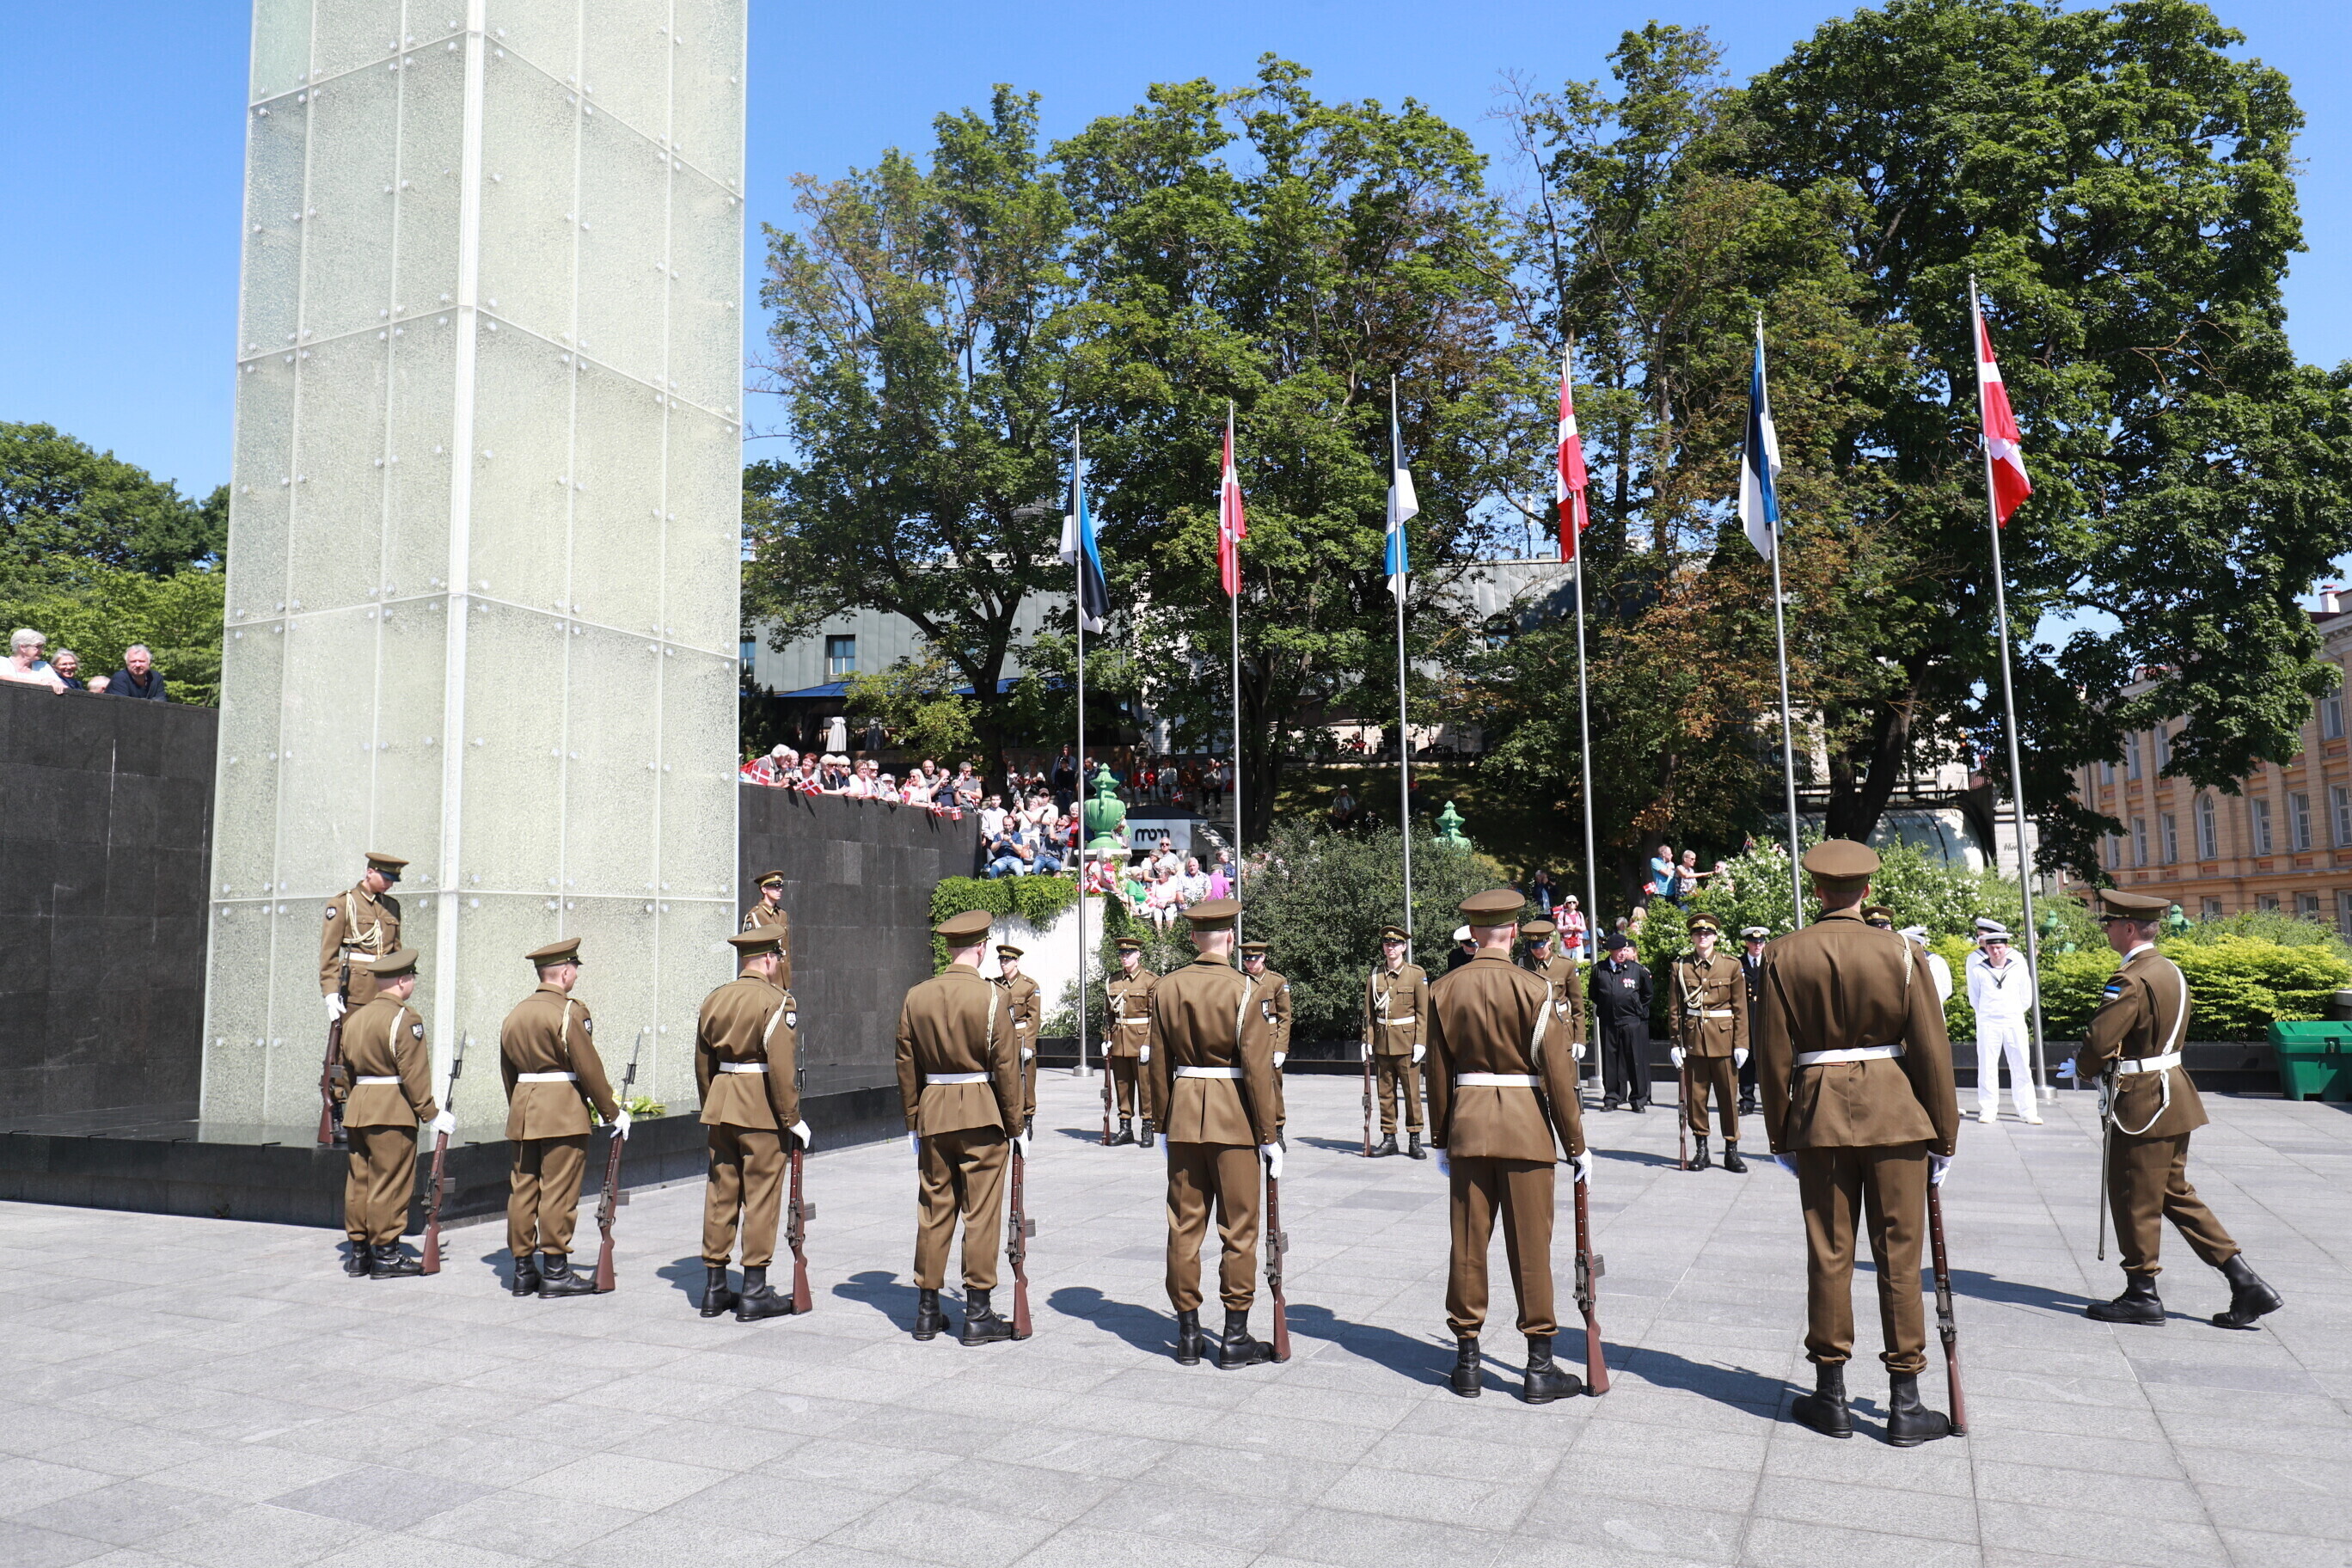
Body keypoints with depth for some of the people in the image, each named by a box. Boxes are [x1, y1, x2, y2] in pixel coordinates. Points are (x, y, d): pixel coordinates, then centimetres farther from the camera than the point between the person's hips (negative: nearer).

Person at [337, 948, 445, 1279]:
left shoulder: (355, 1017, 13)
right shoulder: (404, 1019, -12)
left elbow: (345, 1066, 18)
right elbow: (414, 1074, -16)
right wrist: (432, 1114, -10)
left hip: (357, 1107, 8)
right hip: (392, 1111, -8)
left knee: (359, 1179, 12)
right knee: (390, 1181, -2)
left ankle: (359, 1251, 19)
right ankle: (386, 1255, 2)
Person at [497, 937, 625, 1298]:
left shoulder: (516, 1013, 13)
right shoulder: (569, 1011, -10)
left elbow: (508, 1073, 19)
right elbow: (589, 1069, -12)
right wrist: (612, 1112, -4)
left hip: (523, 1113, 8)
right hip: (563, 1113, -7)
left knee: (522, 1189, 9)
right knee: (558, 1191, -4)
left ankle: (523, 1270, 15)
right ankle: (555, 1272, -1)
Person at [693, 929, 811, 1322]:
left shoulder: (713, 999, 9)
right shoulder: (776, 1001, -11)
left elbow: (702, 1065, 14)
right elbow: (781, 1068, -17)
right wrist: (792, 1119, -10)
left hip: (720, 1108, 6)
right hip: (761, 1111, -6)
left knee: (720, 1194, 11)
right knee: (761, 1197, 1)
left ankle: (714, 1289, 18)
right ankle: (754, 1293, 5)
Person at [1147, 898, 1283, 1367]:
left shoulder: (1166, 988, 1)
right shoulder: (1243, 989, -11)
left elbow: (1158, 1064, 6)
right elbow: (1258, 1069, -12)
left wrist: (1165, 1125, 15)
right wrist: (1268, 1135, -5)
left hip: (1183, 1117, 4)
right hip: (1233, 1120, -4)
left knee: (1184, 1226, 10)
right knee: (1238, 1228, 5)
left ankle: (1188, 1333, 16)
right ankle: (1235, 1337, 10)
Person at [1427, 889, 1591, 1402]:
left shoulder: (1444, 990, 1)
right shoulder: (1534, 989, -8)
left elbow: (1438, 1072, 5)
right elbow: (1558, 1072, -8)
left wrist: (1440, 1140, 14)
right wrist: (1576, 1144, 0)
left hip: (1467, 1124, 3)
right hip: (1526, 1127, -2)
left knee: (1467, 1244, 9)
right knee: (1530, 1246, 5)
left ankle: (1467, 1363, 16)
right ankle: (1539, 1368, 11)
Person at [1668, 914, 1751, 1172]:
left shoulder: (1731, 965, 2)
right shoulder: (1680, 967, 3)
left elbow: (1740, 1008, 1)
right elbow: (1674, 1009, 4)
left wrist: (1741, 1044, -4)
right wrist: (1676, 1043, -1)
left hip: (1723, 1039, -1)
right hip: (1692, 1040, 1)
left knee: (1728, 1095, 3)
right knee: (1695, 1095, 5)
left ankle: (1731, 1150, 12)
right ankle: (1701, 1148, 16)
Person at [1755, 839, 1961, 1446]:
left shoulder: (1785, 955, -2)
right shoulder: (1899, 952, -4)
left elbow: (1773, 1054, 0)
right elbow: (1932, 1052, -3)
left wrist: (1780, 1135, 10)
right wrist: (1943, 1137, 6)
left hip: (1819, 1116, 1)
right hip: (1895, 1113, -1)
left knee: (1828, 1254, 8)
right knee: (1898, 1255, 6)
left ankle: (1830, 1396, 17)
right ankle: (1905, 1404, 12)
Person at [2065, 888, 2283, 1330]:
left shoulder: (2132, 981, -21)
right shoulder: (2170, 970, 11)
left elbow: (2099, 1040, -24)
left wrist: (2079, 1069, -4)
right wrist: (2101, 1065, 12)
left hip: (2143, 1104, -10)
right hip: (2171, 1093, 10)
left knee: (2134, 1199, 3)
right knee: (2175, 1194, 16)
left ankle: (2142, 1295, 13)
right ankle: (2246, 1282, 15)